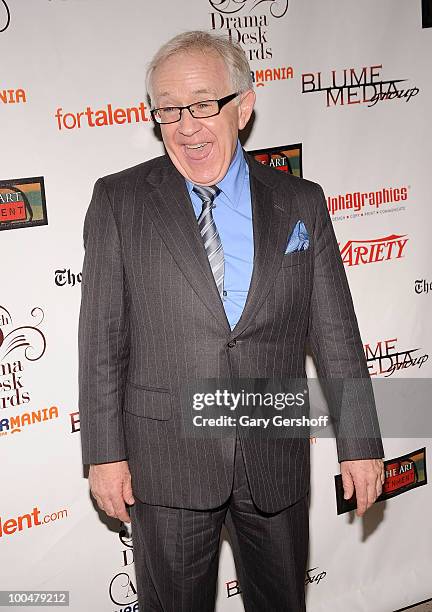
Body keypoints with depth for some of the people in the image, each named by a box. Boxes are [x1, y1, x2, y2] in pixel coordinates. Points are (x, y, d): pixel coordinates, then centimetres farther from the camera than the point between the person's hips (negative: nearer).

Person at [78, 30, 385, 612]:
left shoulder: (300, 203, 2)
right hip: (165, 459, -1)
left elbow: (335, 331, 2)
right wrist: (105, 452, -5)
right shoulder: (119, 201, -3)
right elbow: (102, 338, -3)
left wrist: (360, 442, 2)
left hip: (277, 456, 2)